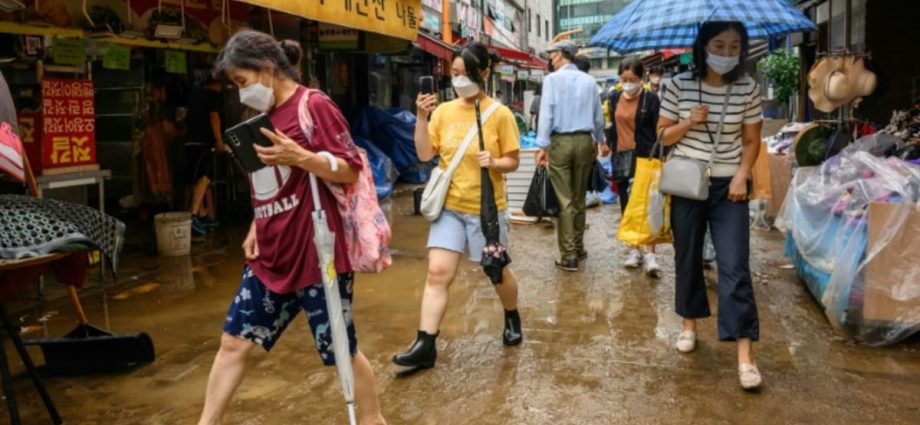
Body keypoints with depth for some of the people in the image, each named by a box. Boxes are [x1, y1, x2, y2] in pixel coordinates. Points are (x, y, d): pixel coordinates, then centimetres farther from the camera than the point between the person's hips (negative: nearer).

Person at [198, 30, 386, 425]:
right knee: (233, 341, 10)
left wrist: (300, 157, -27)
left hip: (315, 254, -8)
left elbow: (351, 170, -14)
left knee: (342, 349, 5)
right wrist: (256, 229, 12)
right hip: (270, 255, 8)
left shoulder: (314, 105, -11)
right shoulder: (267, 115, 14)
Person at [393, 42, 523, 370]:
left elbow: (513, 161, -4)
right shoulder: (444, 110, 1)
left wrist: (494, 162, -25)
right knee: (437, 272, -5)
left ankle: (512, 319, 43)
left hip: (487, 208, -2)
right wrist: (422, 117, -13)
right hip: (449, 206, 3)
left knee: (497, 271, 14)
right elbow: (425, 154, -2)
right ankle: (425, 346, -1)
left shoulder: (500, 114, -8)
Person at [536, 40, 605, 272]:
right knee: (579, 198, 15)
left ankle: (568, 255, -3)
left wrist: (543, 145, -11)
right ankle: (578, 247, 25)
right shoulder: (589, 81, 6)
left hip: (560, 141, -4)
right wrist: (597, 140, 24)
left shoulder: (553, 79, -6)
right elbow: (599, 116, 11)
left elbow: (546, 113, -12)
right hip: (584, 141, 4)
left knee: (564, 200, -2)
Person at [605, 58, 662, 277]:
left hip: (644, 159, -5)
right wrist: (610, 148, 9)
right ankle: (634, 250, 18)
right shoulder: (614, 98, 8)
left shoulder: (651, 99, -6)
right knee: (627, 206, 9)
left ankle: (650, 254, -7)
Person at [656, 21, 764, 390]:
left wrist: (742, 177, -10)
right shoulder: (680, 85, -5)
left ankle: (745, 354, -5)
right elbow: (663, 135, 3)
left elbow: (751, 140, 4)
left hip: (727, 187, -1)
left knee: (735, 267, -8)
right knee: (688, 259, 12)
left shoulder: (748, 89, -3)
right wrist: (688, 123, -16)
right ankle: (689, 324, 33)